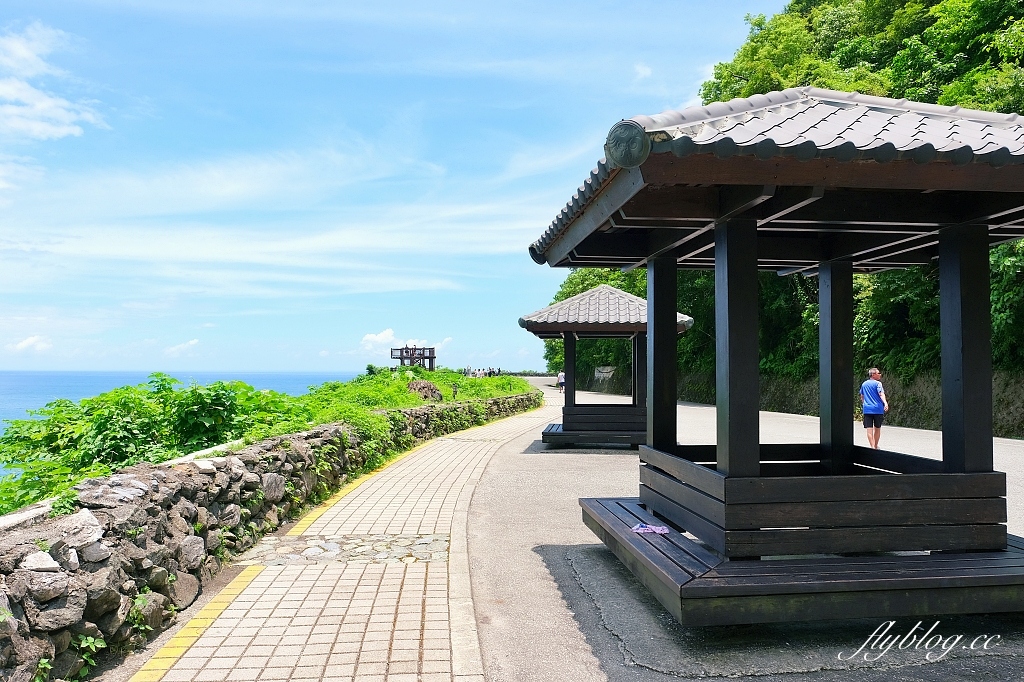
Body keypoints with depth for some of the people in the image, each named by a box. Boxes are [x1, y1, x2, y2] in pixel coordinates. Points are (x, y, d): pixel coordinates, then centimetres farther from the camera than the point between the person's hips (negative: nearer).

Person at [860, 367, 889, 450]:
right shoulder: (878, 383, -4)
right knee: (877, 429, 14)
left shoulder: (864, 384, 12)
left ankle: (873, 447, -13)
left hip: (867, 409, 3)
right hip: (878, 409, -3)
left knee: (869, 429, -3)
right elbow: (881, 394, -20)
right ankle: (876, 446, 27)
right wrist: (885, 403, -34)